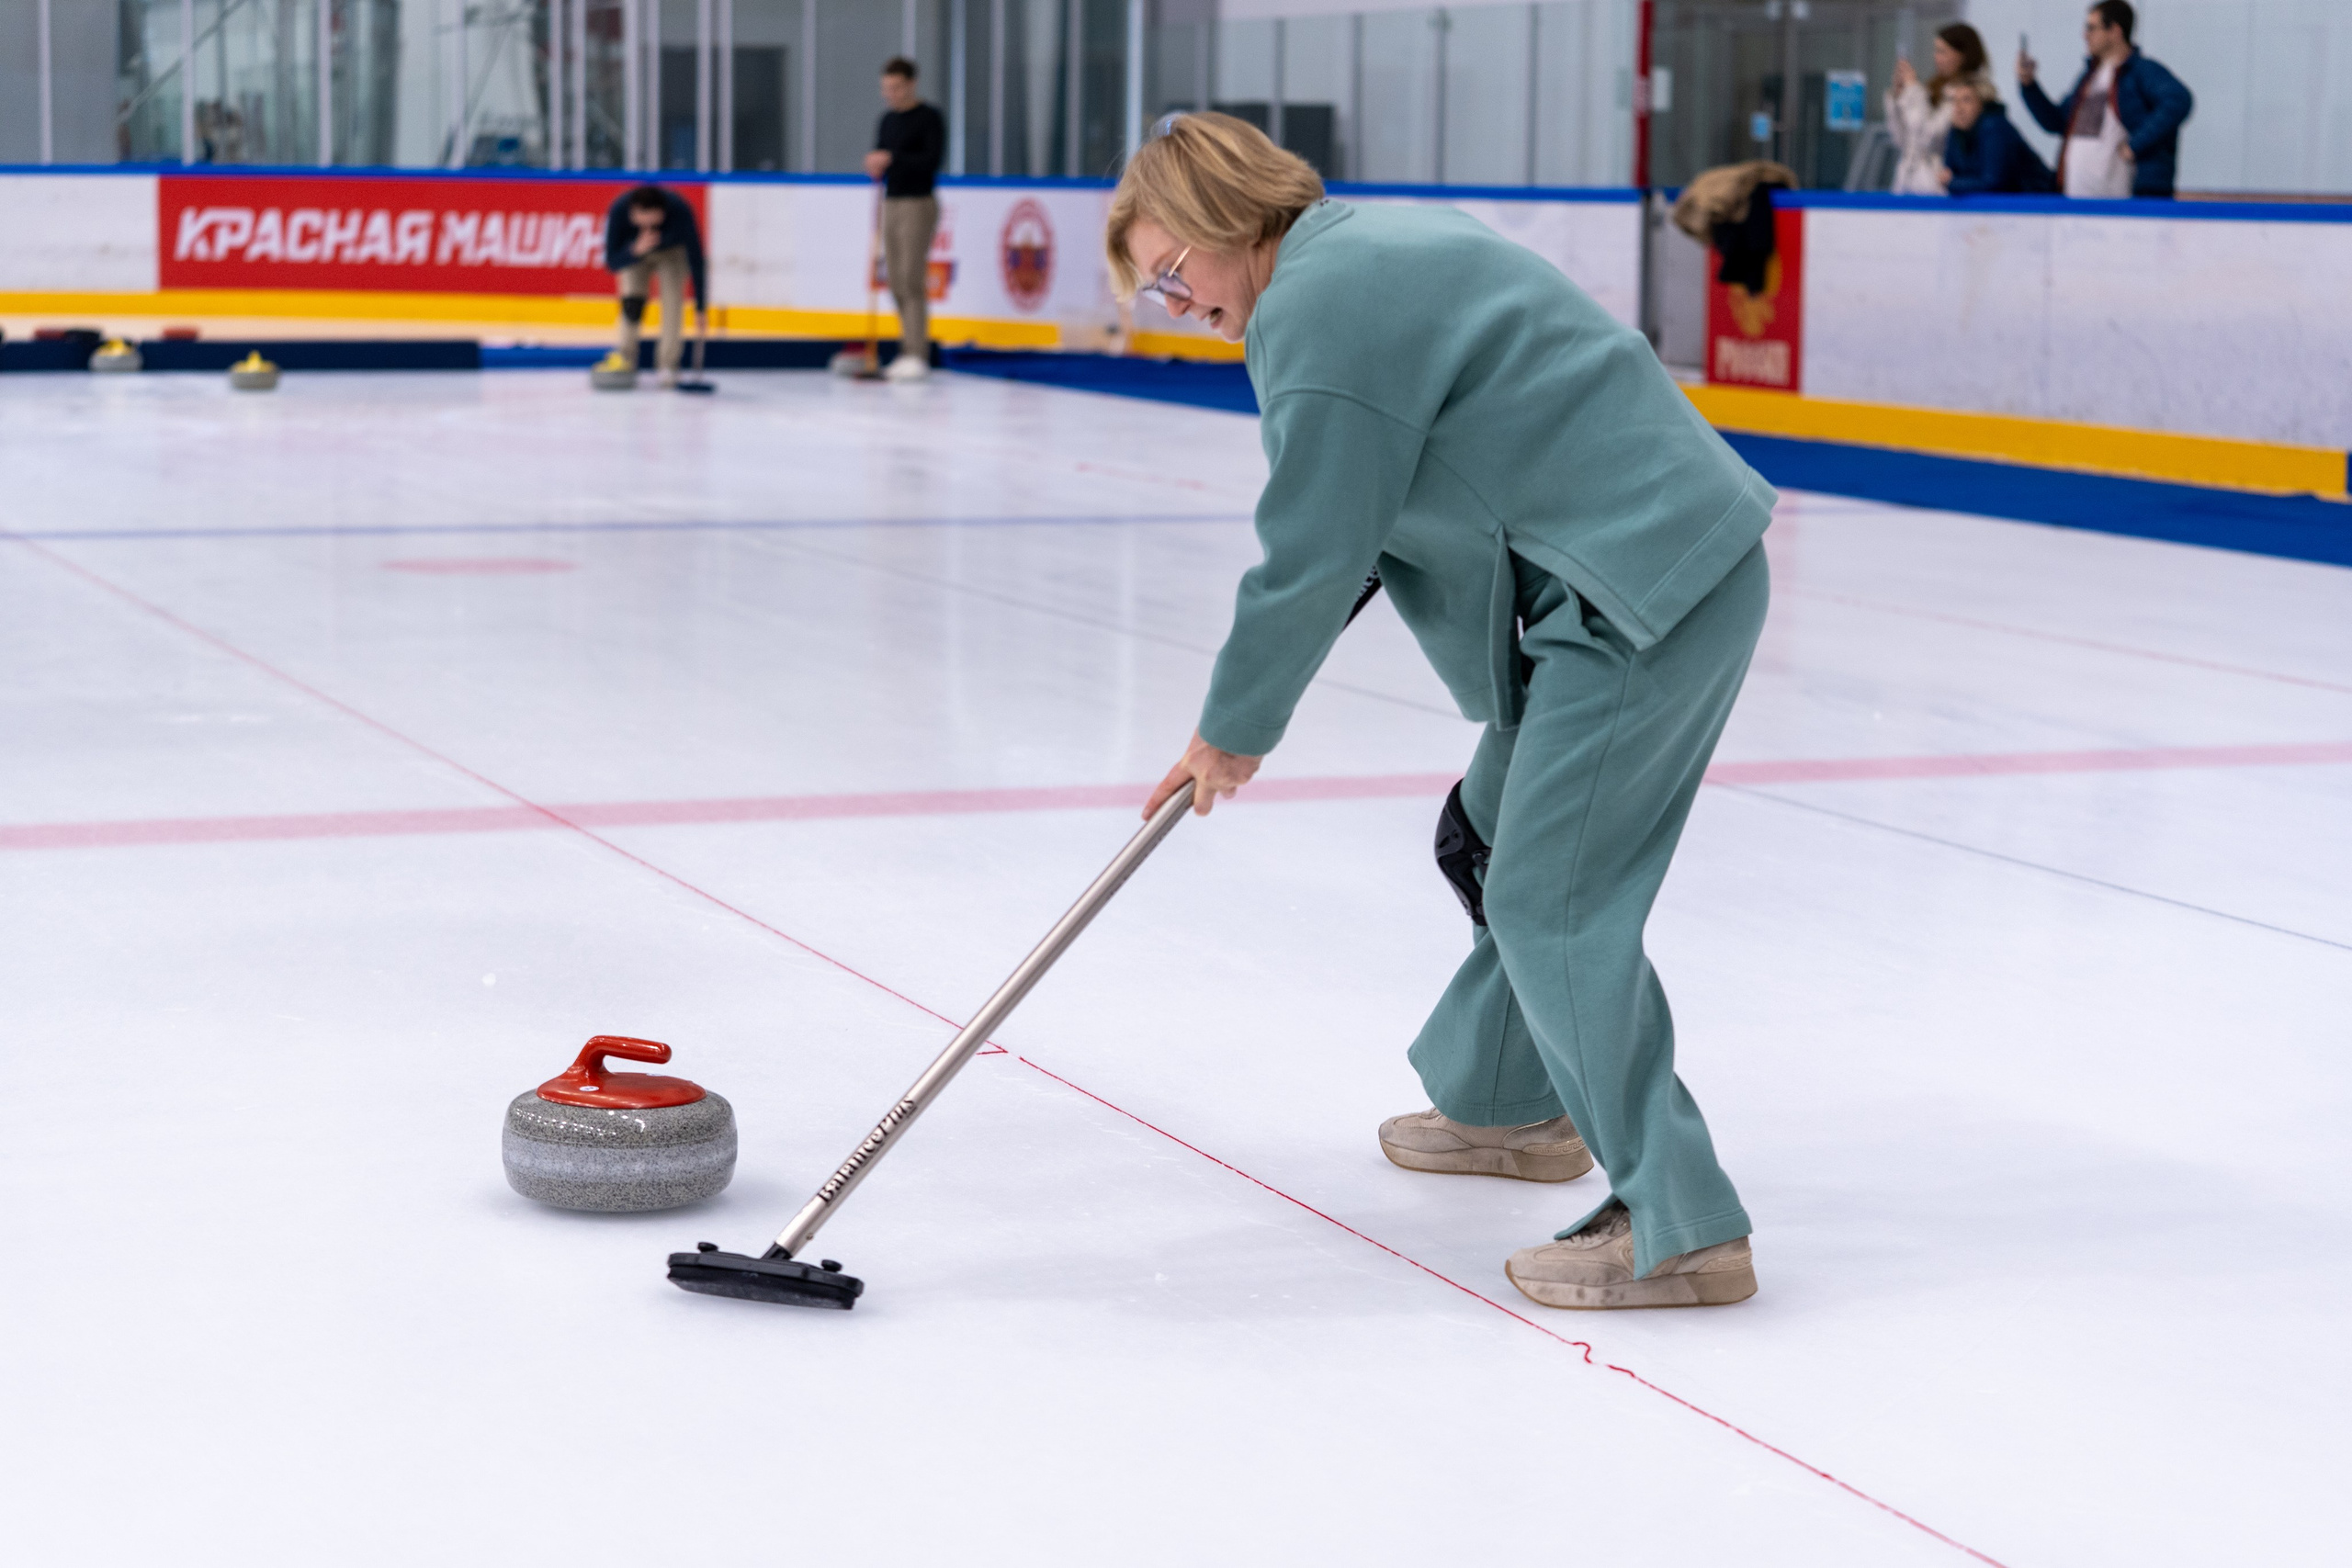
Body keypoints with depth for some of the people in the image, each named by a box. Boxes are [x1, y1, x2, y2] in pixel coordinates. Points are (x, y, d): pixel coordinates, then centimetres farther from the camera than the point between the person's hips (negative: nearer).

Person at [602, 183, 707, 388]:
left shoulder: (680, 212, -40)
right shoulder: (619, 212, -38)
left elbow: (696, 261, -30)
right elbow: (612, 263, -32)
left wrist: (701, 307, -29)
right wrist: (636, 251, -53)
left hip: (673, 252, -1)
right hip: (634, 253, 1)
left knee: (673, 298, -19)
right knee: (631, 298, -17)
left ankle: (668, 364, -12)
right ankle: (625, 360, -6)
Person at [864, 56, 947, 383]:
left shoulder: (929, 118, -6)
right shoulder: (887, 120, 17)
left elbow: (932, 159, -17)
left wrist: (891, 159, -22)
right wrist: (874, 168, -2)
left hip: (918, 205, -7)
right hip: (891, 204, 8)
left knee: (912, 279, -14)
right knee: (896, 281, 4)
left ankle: (917, 354, -16)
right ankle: (907, 351, 8)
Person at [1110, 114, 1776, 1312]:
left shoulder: (1315, 313, -15)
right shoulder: (1375, 242, 17)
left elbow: (1313, 559, -12)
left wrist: (1233, 732, 1)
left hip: (1647, 596, -11)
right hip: (1688, 552, 11)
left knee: (1551, 900, -9)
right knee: (1492, 848, 22)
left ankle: (1679, 1229, -7)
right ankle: (1502, 1103, 40)